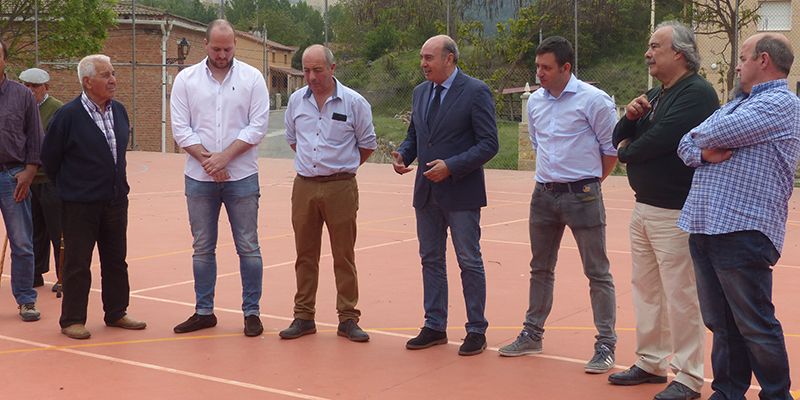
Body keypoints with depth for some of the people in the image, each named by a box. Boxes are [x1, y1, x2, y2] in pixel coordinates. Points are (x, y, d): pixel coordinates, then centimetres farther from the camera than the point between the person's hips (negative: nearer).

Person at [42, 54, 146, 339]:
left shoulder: (119, 111, 4)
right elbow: (49, 156, -4)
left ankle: (116, 313, 26)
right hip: (80, 205, -6)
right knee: (77, 264, 3)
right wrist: (68, 186, 4)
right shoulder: (69, 115, -14)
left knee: (116, 261, 13)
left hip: (116, 200, 6)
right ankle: (72, 320, 13)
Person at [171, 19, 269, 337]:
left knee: (248, 247, 2)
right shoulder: (186, 79, 3)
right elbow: (180, 128, -1)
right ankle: (204, 312, 20)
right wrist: (207, 159, -12)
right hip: (199, 178, 2)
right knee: (202, 248, 9)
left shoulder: (252, 78, 0)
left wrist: (225, 156, -13)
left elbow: (257, 126, -6)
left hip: (241, 177, -1)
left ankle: (251, 312, 12)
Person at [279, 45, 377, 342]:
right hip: (304, 186, 3)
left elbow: (367, 144, 5)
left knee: (344, 256, 2)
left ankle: (348, 319, 10)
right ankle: (303, 317, 17)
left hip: (340, 187, -3)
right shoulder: (296, 100, 6)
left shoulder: (354, 102, -5)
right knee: (305, 254, 8)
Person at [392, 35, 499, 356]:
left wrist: (451, 166, -22)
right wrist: (402, 154, -3)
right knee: (431, 260, 13)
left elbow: (488, 144, -13)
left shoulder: (476, 92, -10)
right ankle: (434, 326, 23)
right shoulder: (420, 92, 11)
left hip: (461, 192, -7)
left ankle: (476, 330, 12)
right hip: (426, 192, 7)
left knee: (470, 262, 2)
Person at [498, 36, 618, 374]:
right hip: (544, 194, 6)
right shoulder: (535, 101, 7)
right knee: (540, 269, 15)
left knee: (597, 272, -1)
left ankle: (606, 345, 5)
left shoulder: (593, 100, -12)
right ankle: (532, 335, 27)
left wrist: (589, 181, 3)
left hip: (582, 195, -6)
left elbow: (611, 148, -5)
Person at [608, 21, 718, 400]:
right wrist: (629, 117, -6)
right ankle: (651, 363, 27)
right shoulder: (655, 95, 15)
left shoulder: (697, 94, -14)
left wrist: (627, 151, -3)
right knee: (645, 289, 15)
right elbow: (620, 139, 16)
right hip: (644, 207, 9)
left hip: (675, 212, -9)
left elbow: (659, 140, -23)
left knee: (680, 296, -4)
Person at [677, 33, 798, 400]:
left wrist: (700, 137, 5)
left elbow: (719, 133, -18)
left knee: (755, 326, -1)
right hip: (704, 228, 8)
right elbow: (686, 146, 17)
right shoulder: (735, 105, 22)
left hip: (743, 232, -8)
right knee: (721, 324, 13)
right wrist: (704, 153, -6)